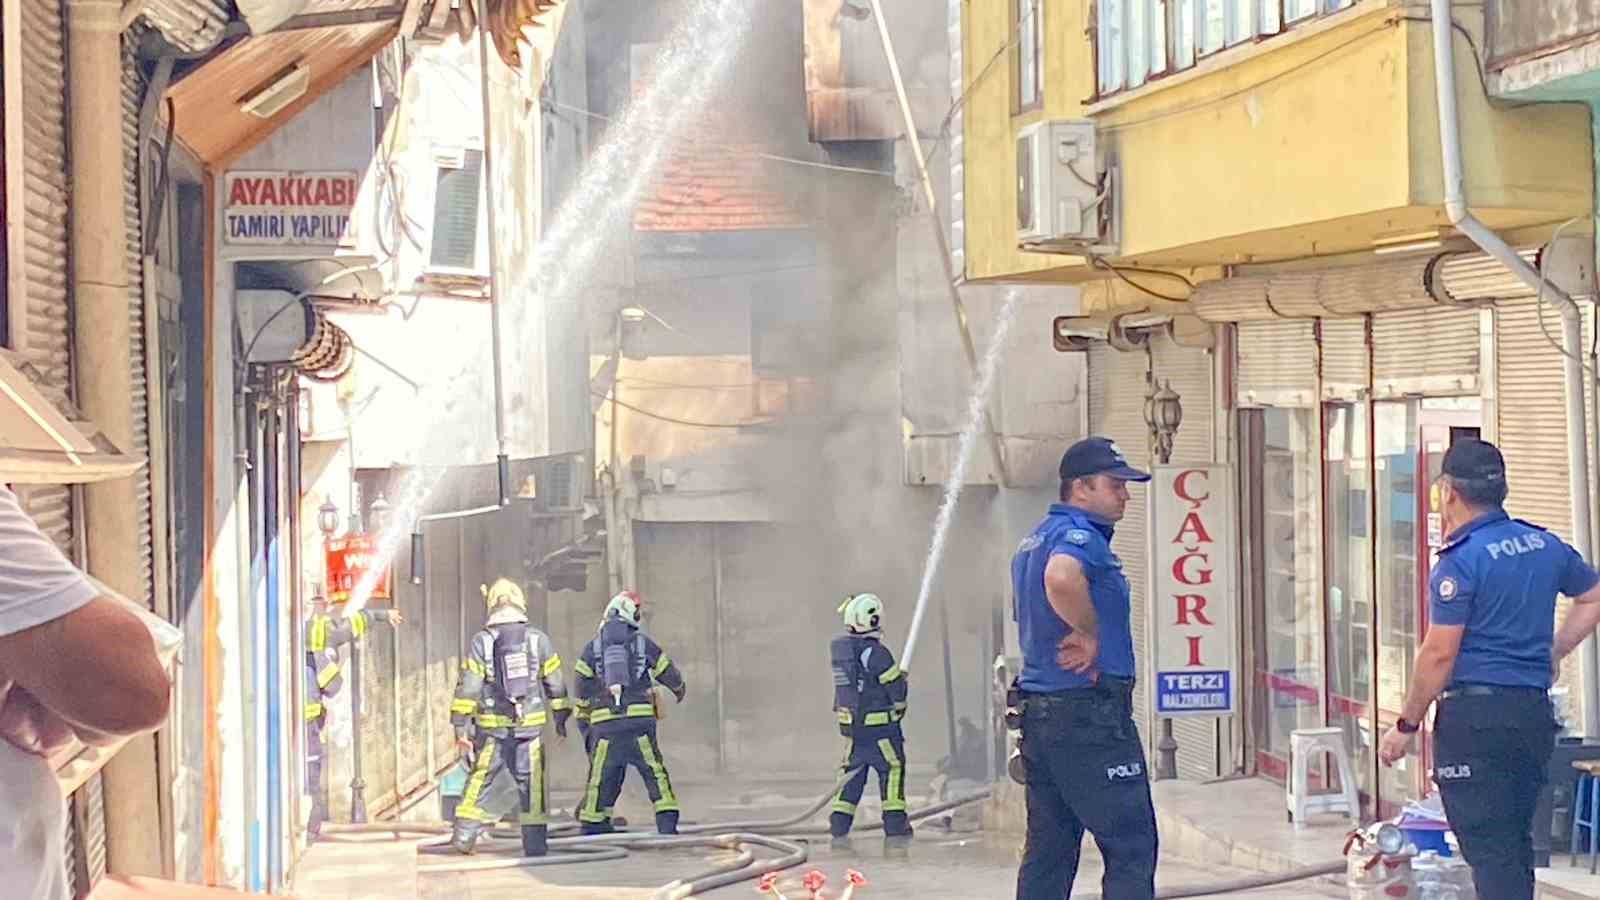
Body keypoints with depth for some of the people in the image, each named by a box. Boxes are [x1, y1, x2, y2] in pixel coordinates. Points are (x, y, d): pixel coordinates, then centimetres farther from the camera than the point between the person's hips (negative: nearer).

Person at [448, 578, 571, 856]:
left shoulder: (481, 642, -3)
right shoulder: (539, 639, 1)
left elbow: (468, 685, -4)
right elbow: (555, 682, 8)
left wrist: (461, 723, 0)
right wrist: (561, 716, 19)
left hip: (493, 725, 0)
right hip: (530, 723, 0)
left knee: (481, 777, 9)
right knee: (530, 781, 4)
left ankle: (464, 833, 5)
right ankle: (535, 842, 3)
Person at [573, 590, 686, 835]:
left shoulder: (592, 647, 8)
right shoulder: (643, 643, 6)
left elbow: (582, 688, 9)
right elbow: (667, 672, 15)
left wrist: (584, 716, 23)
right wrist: (680, 689, 36)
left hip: (605, 723, 1)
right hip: (640, 719, -1)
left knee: (602, 777, 10)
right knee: (655, 772, 4)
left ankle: (592, 825, 15)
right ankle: (667, 821, -3)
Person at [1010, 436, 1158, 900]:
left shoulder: (1033, 541, 19)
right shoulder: (1080, 536, -13)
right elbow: (1062, 578, -37)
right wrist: (1090, 634, -22)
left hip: (1038, 709, 10)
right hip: (1090, 715, -10)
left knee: (1048, 849, 11)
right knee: (1131, 845, -6)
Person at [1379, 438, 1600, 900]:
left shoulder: (1461, 559, -13)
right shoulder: (1545, 545, 9)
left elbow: (1439, 653, -14)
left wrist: (1406, 726, -6)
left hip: (1475, 711, -7)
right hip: (1535, 710, 7)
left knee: (1489, 848, -7)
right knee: (1516, 842, 16)